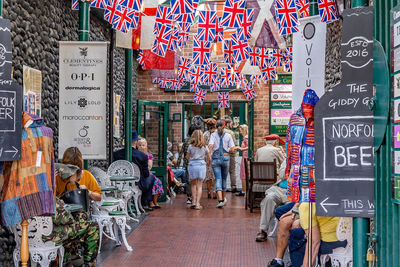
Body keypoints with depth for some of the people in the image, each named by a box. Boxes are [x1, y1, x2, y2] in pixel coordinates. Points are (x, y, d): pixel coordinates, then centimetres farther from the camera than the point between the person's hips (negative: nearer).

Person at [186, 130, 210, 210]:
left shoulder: (191, 146, -2)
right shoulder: (204, 146, 2)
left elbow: (187, 156, 9)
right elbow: (208, 158, 10)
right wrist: (207, 163, 30)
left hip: (192, 165, 0)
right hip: (201, 165, 0)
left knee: (193, 184, 16)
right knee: (199, 185, 4)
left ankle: (194, 201, 10)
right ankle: (197, 203, -1)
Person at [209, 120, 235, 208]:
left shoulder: (213, 135, -1)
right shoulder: (228, 136, 0)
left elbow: (210, 146, -14)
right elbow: (232, 148, -2)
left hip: (215, 158, -1)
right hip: (225, 158, 1)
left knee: (218, 179, -4)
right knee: (224, 179, 15)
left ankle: (220, 200, -18)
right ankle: (223, 199, 29)